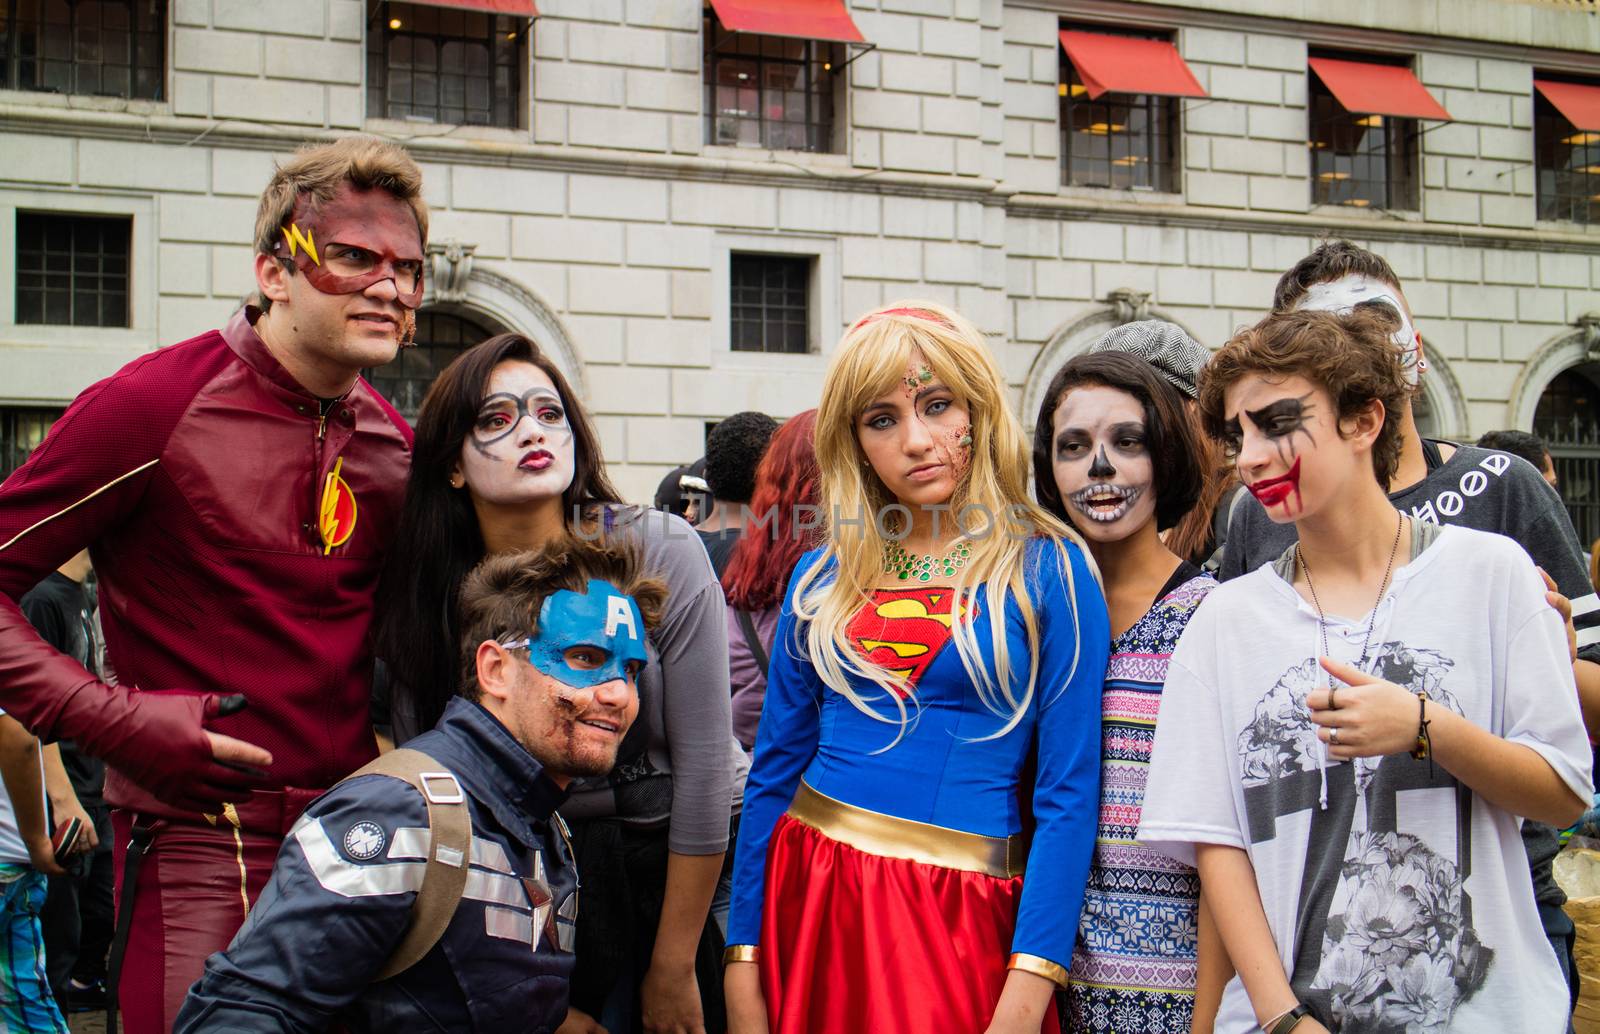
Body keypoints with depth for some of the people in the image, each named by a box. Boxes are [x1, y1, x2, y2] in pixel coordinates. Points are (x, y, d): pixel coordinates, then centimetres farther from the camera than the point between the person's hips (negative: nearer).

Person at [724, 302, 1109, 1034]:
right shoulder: (823, 578, 6)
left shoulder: (1047, 570, -4)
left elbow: (1067, 795, -8)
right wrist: (743, 962, 2)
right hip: (808, 897, 3)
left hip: (960, 917, -3)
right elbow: (774, 772, 8)